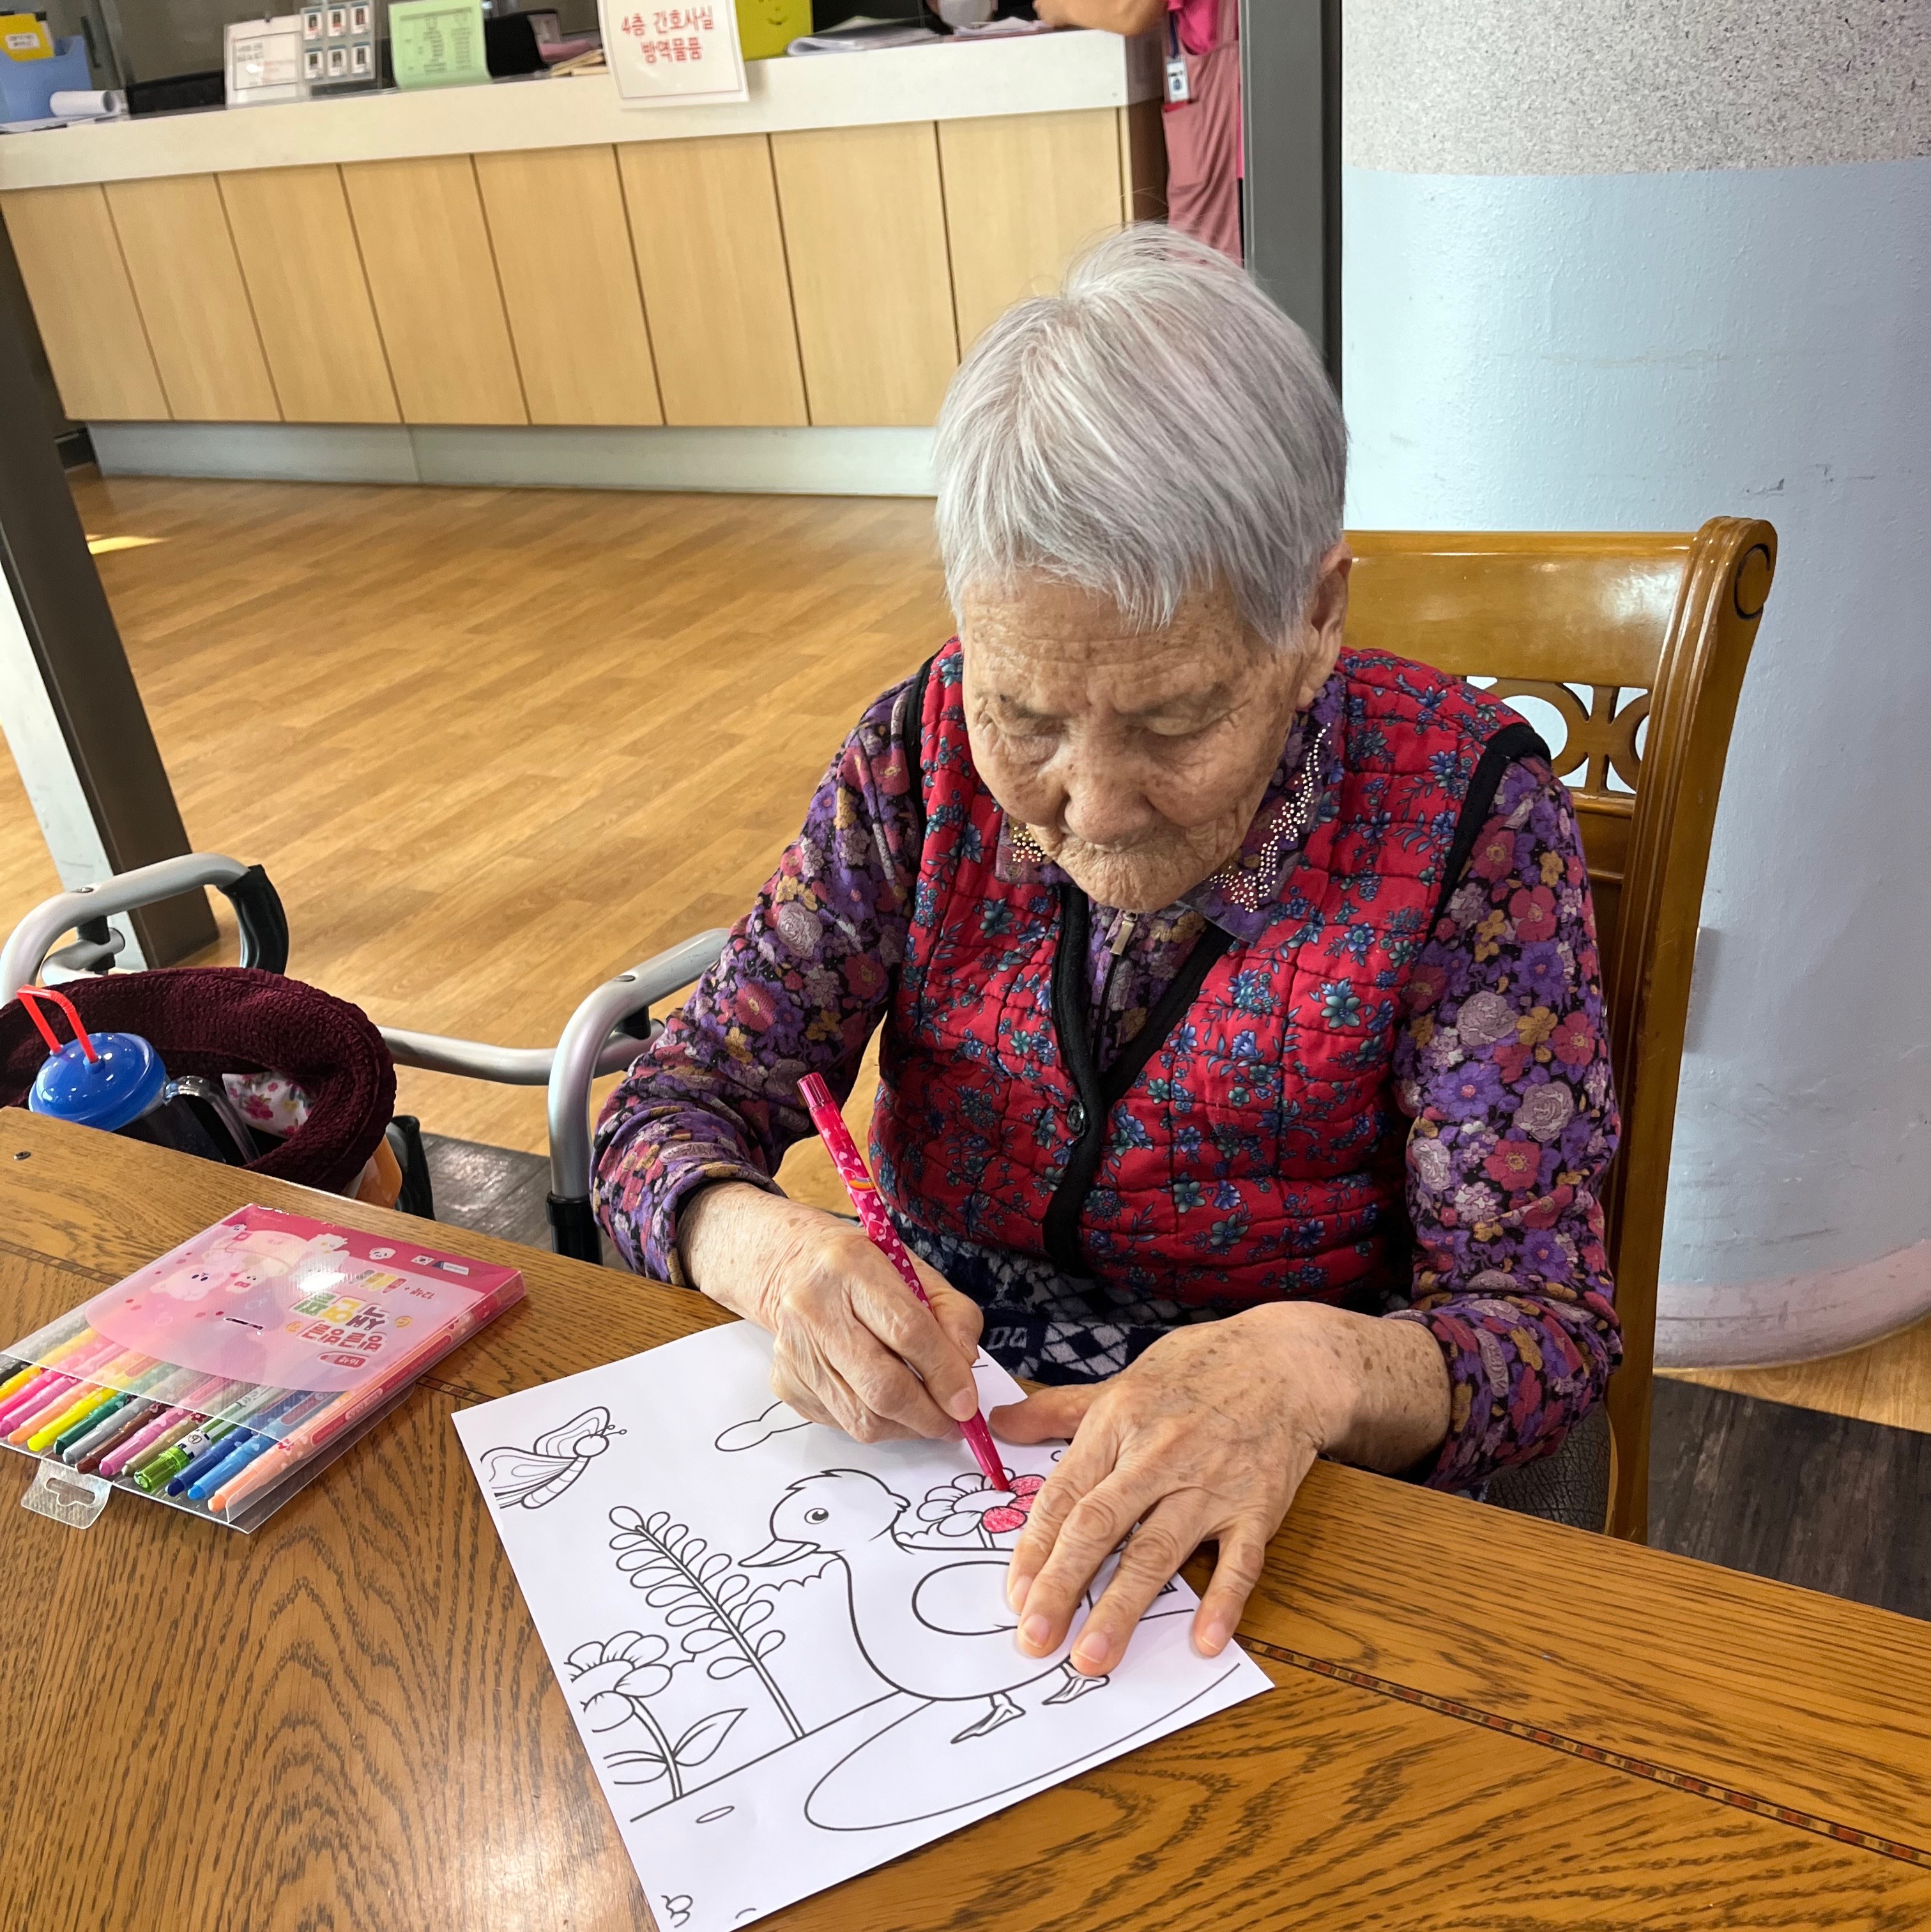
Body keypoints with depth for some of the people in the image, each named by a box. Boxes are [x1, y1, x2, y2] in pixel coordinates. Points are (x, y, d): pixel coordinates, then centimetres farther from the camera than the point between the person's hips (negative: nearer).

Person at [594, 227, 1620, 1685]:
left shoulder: (1462, 813, -16)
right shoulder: (928, 756, -9)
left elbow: (1543, 1319, -14)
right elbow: (674, 1110, -6)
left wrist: (1313, 1364, -35)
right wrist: (774, 1252, -28)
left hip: (1281, 1507, -2)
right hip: (918, 1422, 3)